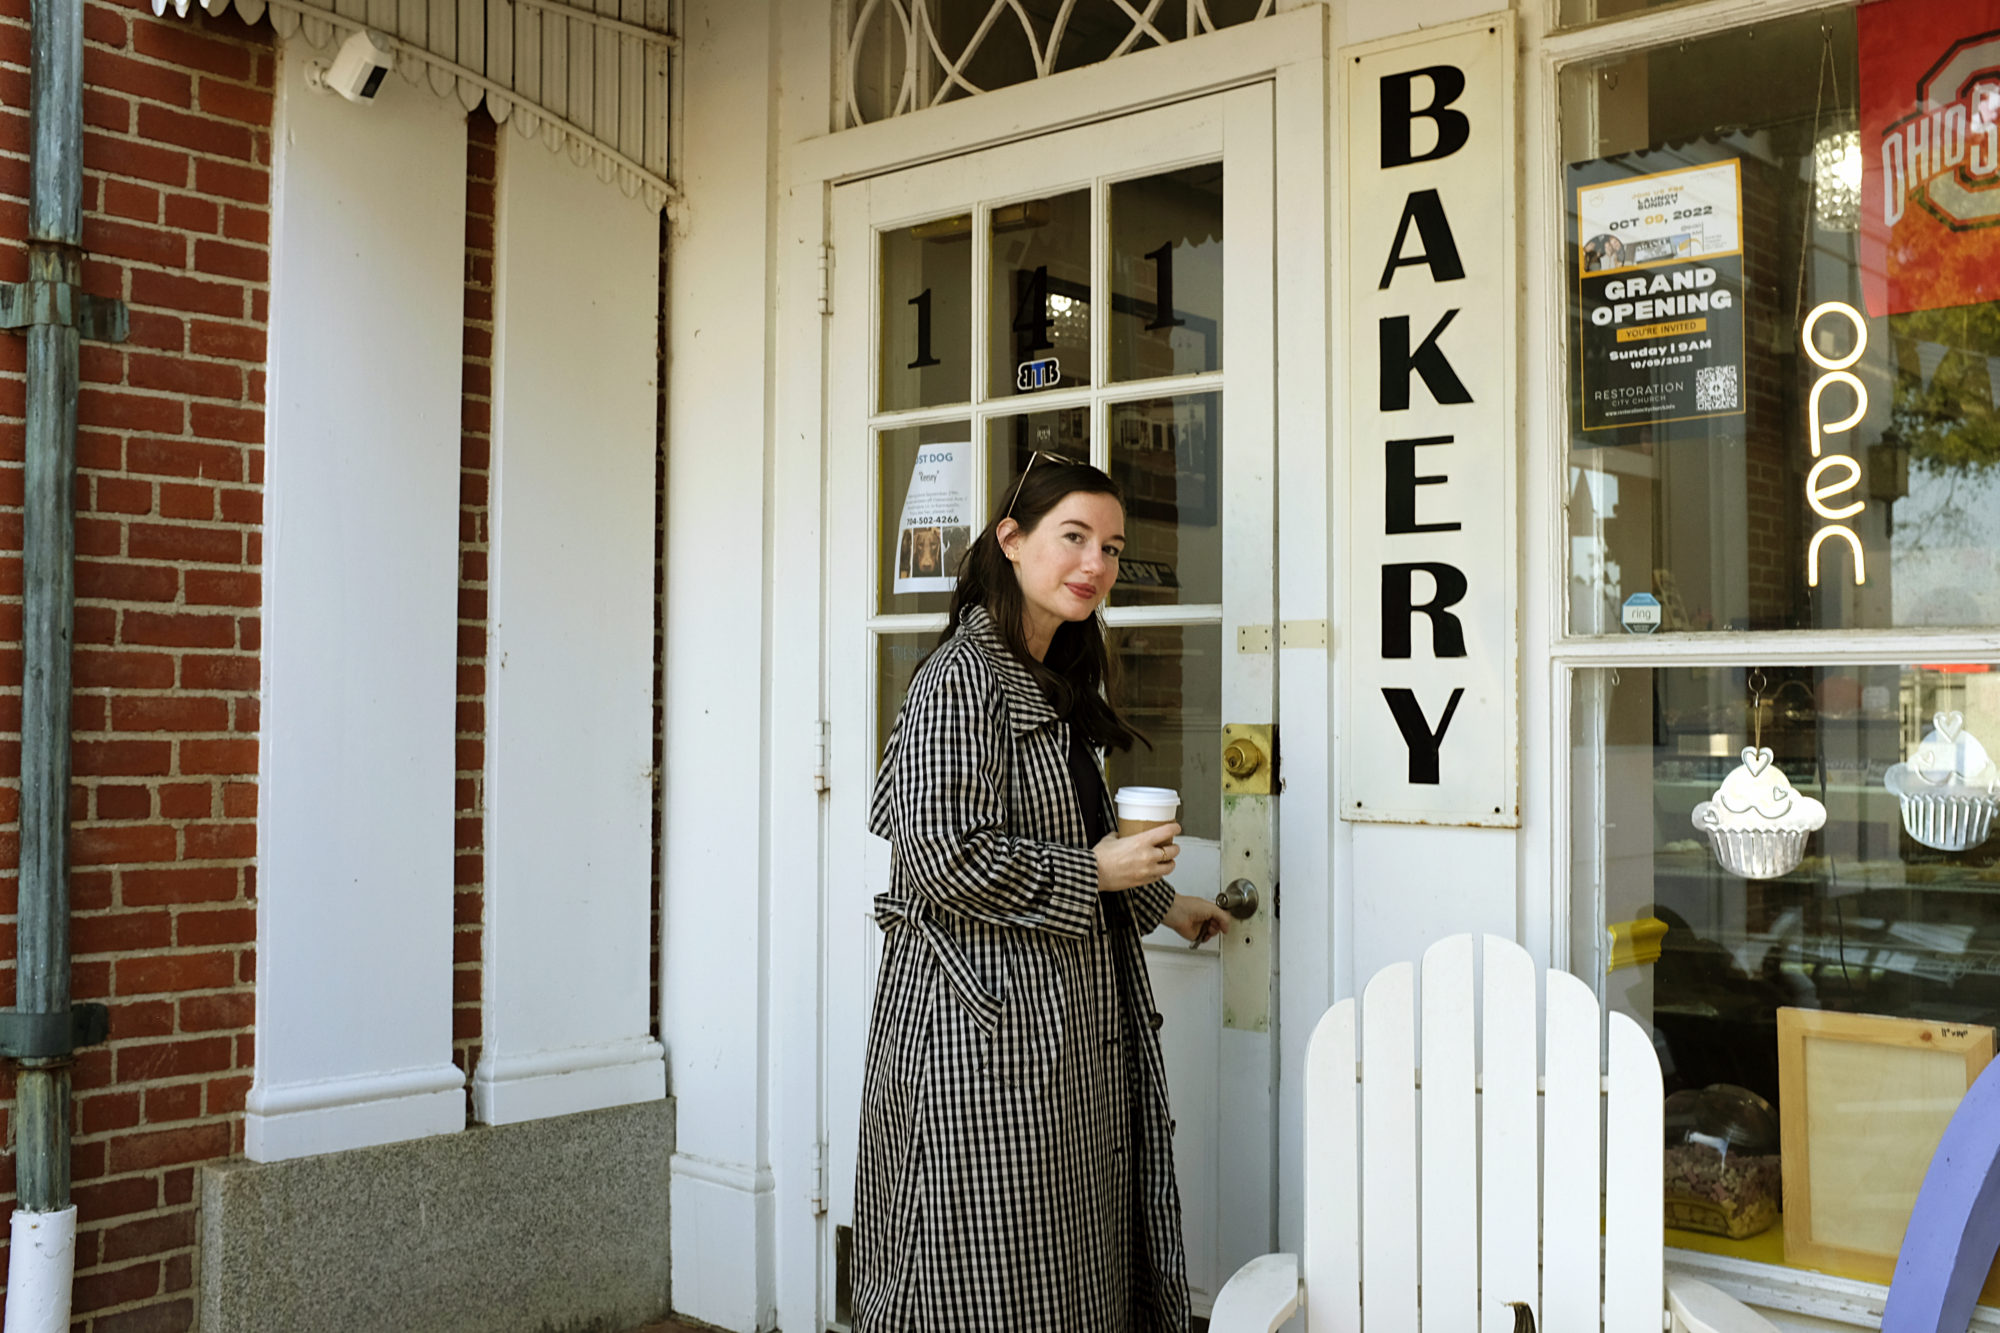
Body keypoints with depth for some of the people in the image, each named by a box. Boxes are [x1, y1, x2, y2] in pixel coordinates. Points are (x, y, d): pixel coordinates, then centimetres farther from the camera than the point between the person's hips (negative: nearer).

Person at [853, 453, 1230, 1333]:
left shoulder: (1052, 685, 17)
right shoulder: (963, 679, -15)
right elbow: (946, 854, -23)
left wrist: (1159, 902, 32)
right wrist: (1095, 876, -15)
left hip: (1063, 1026, 10)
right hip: (986, 1026, -10)